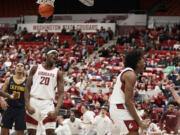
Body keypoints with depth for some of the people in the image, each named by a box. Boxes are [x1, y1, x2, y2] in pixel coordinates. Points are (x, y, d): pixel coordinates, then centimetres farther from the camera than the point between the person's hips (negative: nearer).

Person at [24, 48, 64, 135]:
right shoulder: (35, 68, 7)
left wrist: (56, 110, -14)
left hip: (48, 103, 0)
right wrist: (28, 105, -10)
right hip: (33, 102, 0)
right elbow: (27, 88, 4)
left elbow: (61, 94, 2)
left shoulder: (58, 73, 7)